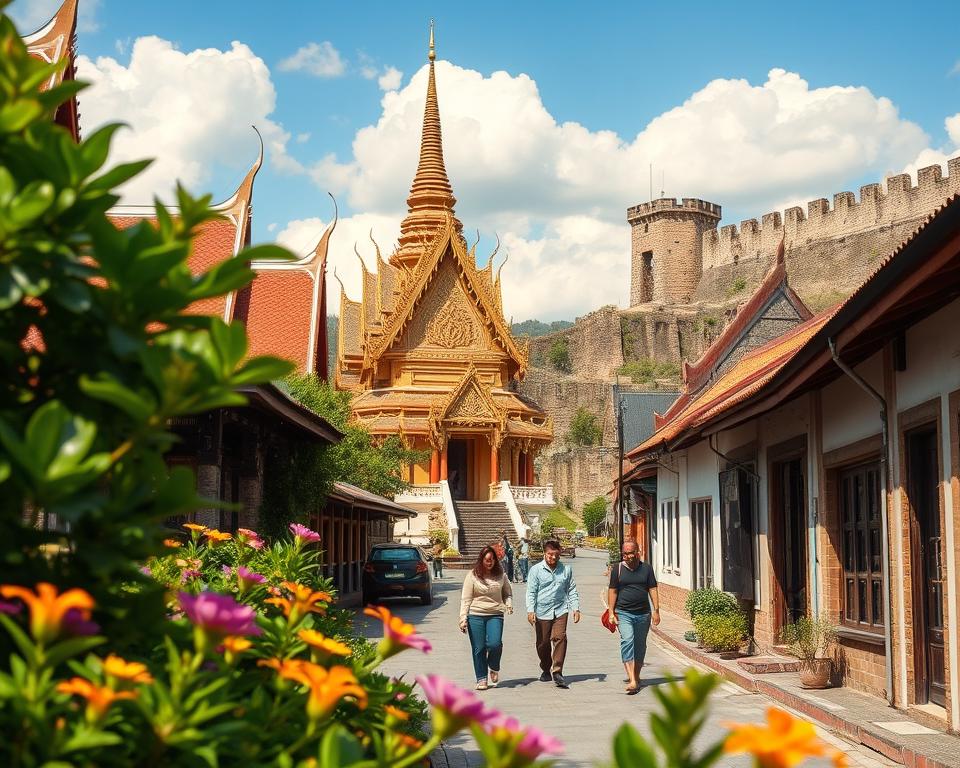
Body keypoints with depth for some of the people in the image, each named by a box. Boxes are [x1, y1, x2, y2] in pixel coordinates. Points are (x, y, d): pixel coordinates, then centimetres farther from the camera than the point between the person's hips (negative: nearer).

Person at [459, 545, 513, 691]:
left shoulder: (501, 575, 6)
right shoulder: (472, 576, -1)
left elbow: (507, 593, 20)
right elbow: (465, 599, 0)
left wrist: (509, 604, -1)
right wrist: (463, 618, -8)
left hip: (495, 615, 1)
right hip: (476, 615, -1)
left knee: (495, 643, -16)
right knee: (479, 649, 1)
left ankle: (494, 668, 14)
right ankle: (481, 679, 13)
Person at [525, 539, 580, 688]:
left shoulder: (566, 570, 7)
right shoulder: (536, 570, 1)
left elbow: (572, 591, 13)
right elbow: (531, 592, -1)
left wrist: (576, 609, 5)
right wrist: (530, 610, -11)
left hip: (560, 610, 0)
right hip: (542, 612, 0)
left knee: (560, 638, -16)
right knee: (543, 643, 8)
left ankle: (557, 672, -14)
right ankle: (546, 670, 28)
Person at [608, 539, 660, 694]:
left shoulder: (646, 568, 6)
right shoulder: (618, 569, 3)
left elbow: (653, 589, 6)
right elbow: (612, 591, 5)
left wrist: (656, 610, -1)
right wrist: (611, 612, -1)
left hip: (643, 613, 2)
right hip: (624, 613, -2)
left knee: (640, 646, 10)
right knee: (627, 641, -18)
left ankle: (636, 675, 29)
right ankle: (632, 680, -25)